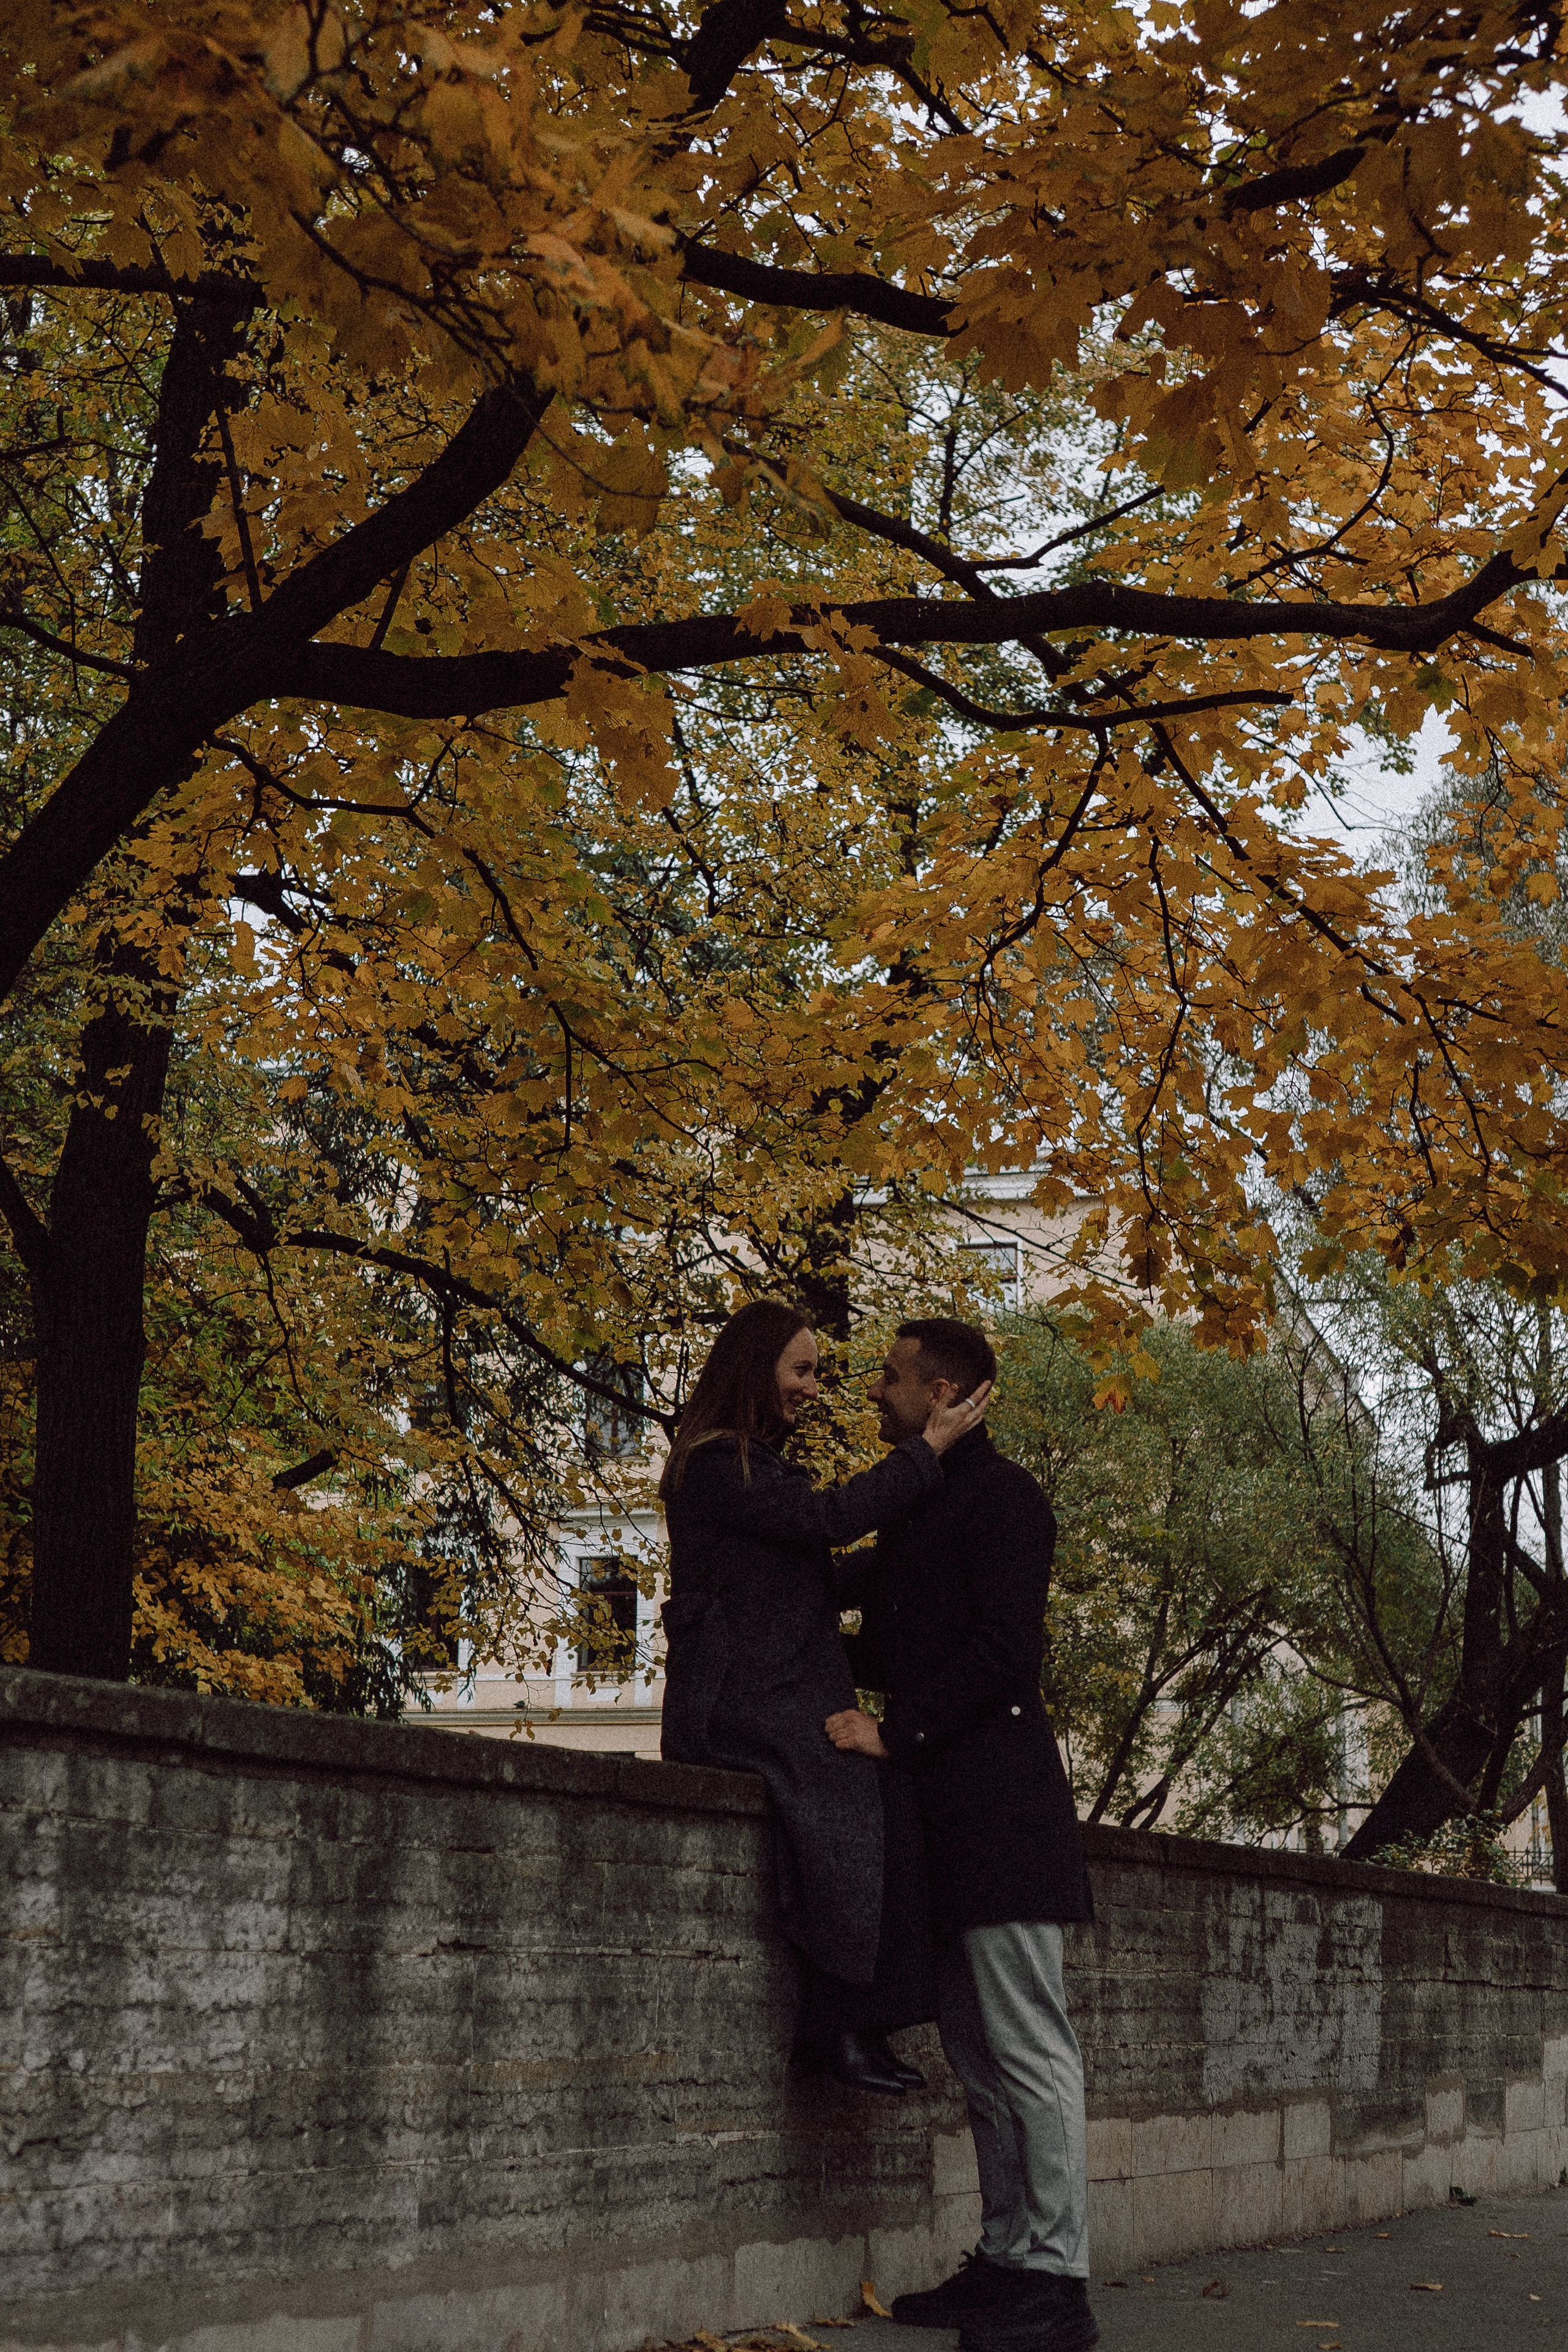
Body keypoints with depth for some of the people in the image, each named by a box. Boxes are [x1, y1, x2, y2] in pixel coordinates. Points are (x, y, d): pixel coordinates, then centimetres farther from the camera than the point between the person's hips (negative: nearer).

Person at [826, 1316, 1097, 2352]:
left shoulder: (1001, 1495, -6)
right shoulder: (915, 1508, 22)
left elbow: (1005, 1647, -15)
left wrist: (893, 1728, -17)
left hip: (997, 1796, -10)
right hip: (940, 1805, 10)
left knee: (1028, 2047, -8)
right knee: (976, 2052, 11)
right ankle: (1005, 2261, 17)